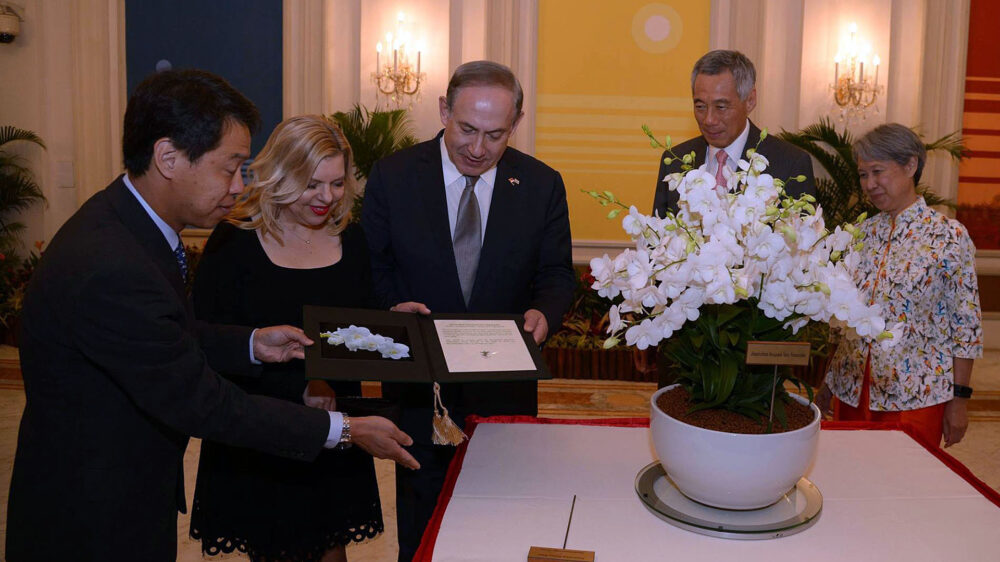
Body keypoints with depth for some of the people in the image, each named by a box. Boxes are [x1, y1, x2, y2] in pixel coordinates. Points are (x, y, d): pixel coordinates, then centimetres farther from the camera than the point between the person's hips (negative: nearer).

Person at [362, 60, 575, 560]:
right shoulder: (393, 176, -6)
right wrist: (392, 306, -21)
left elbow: (556, 275, 3)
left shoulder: (542, 185, -3)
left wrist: (543, 313, -19)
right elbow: (372, 266, 0)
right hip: (420, 386, 0)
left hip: (506, 386, 1)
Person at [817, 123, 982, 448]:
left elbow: (966, 326, -7)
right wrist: (828, 383, 11)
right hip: (852, 390, 5)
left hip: (915, 395, -4)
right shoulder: (862, 234, 6)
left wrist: (959, 400, -8)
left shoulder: (948, 235, -8)